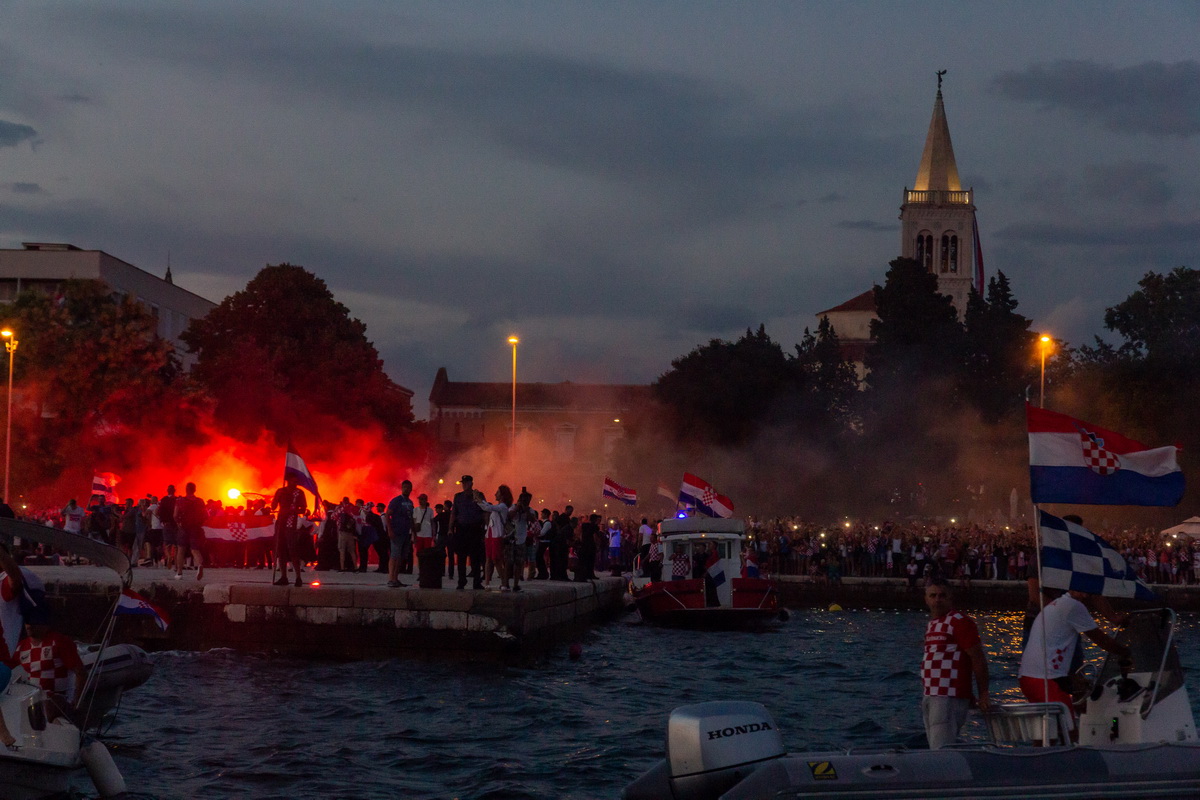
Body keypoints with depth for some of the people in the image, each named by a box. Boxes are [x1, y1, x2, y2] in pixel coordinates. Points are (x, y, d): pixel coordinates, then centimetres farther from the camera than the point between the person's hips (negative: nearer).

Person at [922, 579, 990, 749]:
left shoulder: (960, 622, -8)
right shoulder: (932, 624, 19)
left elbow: (978, 659, -11)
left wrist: (983, 695, -13)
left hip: (949, 698, -9)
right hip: (931, 697, 9)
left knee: (941, 750, -15)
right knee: (934, 748, 11)